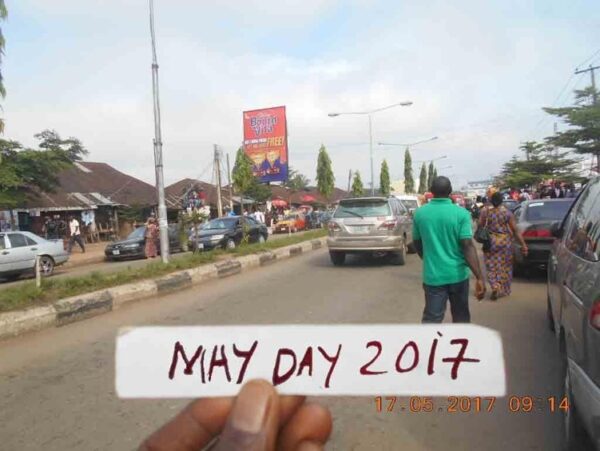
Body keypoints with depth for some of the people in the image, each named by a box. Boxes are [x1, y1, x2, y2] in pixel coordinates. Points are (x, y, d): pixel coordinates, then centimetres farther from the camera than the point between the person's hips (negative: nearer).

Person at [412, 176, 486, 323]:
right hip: (457, 274, 0)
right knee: (461, 316, 19)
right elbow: (468, 246, -16)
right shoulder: (461, 213, -9)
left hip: (433, 275, 1)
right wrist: (480, 278, -16)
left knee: (431, 318, 3)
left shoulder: (420, 213, -2)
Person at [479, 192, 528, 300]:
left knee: (492, 266, 9)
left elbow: (480, 227, -3)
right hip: (505, 242, 1)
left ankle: (495, 287, -11)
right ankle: (504, 289, 23)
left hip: (490, 242, -1)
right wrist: (523, 244, -4)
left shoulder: (485, 212, -6)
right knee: (504, 266, 14)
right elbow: (515, 230, -7)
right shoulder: (507, 212, -6)